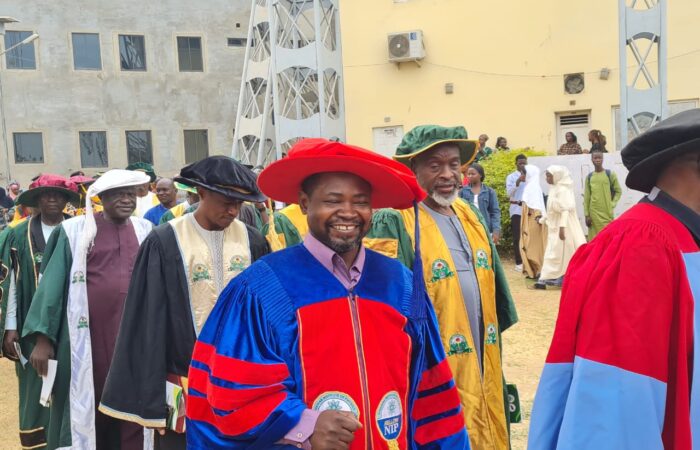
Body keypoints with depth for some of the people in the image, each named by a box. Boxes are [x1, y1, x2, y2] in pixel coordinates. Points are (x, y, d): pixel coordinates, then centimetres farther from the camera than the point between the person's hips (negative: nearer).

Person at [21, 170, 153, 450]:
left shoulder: (146, 231, 7)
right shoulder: (75, 231, -1)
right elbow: (53, 282, -2)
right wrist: (43, 335, -7)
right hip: (89, 335, -2)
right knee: (87, 405, 8)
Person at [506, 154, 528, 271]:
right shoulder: (511, 177, 4)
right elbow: (509, 193, -10)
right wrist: (518, 181, -19)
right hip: (516, 209, -2)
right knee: (517, 237, -2)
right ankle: (519, 263, 3)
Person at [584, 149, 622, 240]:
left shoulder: (610, 174, 0)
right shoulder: (589, 177, 5)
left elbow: (618, 191, 7)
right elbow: (586, 197, 6)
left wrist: (612, 204, -7)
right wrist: (587, 215, 1)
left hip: (607, 213, -2)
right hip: (594, 213, 2)